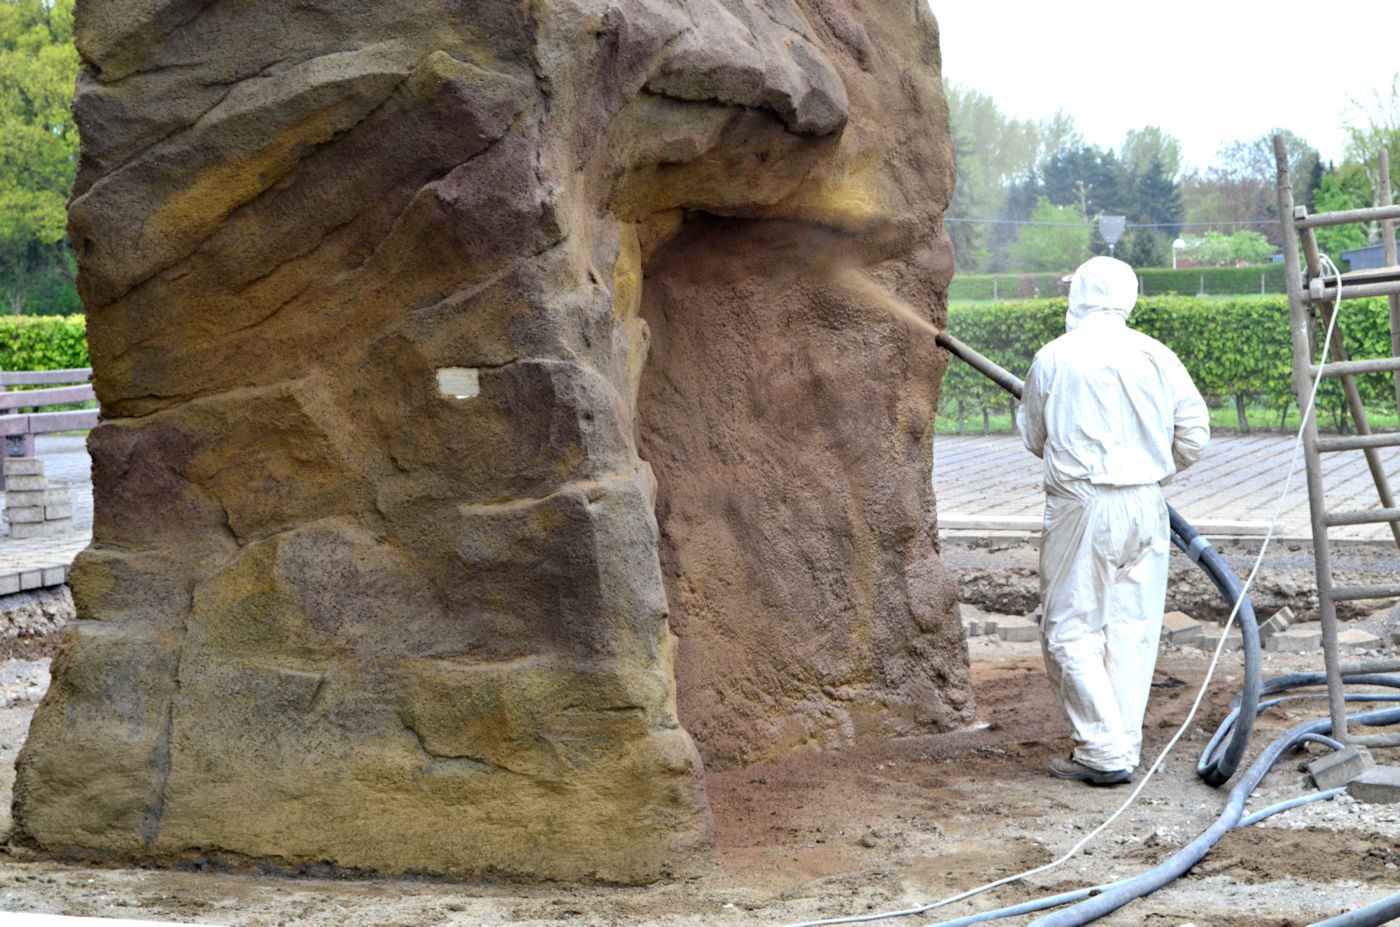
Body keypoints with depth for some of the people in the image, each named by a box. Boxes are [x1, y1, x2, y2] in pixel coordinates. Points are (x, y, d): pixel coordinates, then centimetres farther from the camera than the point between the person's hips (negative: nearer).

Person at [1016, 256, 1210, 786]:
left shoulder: (1053, 359, -6)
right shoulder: (1157, 357, 2)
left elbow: (1033, 436, 7)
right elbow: (1194, 435, 6)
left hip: (1081, 504, -4)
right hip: (1146, 505, 4)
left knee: (1071, 630, 2)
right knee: (1132, 628, 11)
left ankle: (1104, 750, -3)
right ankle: (1124, 746, 15)